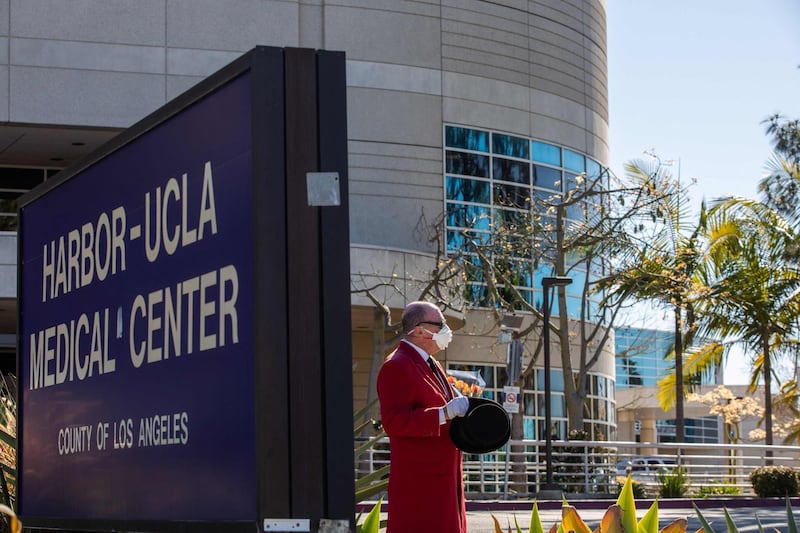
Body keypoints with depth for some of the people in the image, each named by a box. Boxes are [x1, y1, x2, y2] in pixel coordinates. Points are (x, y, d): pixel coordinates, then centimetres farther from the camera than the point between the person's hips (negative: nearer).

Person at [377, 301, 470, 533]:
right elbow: (394, 420, -22)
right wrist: (444, 414, -27)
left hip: (442, 476, 10)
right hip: (418, 478, -10)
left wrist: (459, 412, 12)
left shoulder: (430, 364, 20)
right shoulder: (396, 366, -12)